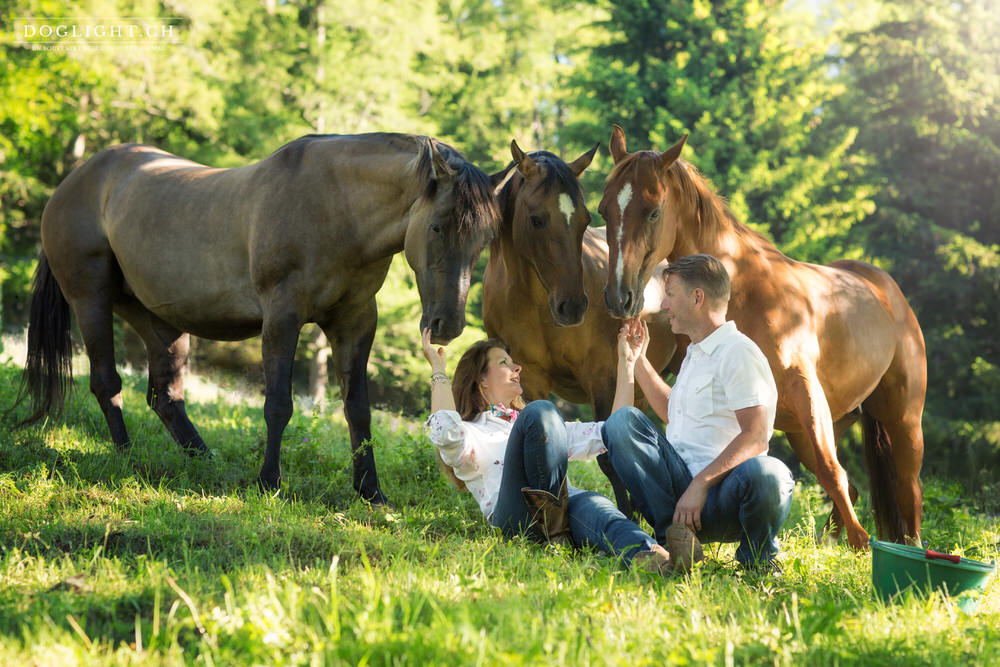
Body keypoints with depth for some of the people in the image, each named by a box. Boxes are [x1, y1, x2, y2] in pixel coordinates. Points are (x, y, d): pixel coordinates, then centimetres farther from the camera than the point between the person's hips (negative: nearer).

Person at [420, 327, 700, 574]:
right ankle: (550, 518, -40)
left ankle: (648, 557, -72)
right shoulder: (472, 433, 25)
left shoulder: (525, 421, 44)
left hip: (569, 502, 4)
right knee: (540, 411, -24)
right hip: (517, 518, -4)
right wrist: (438, 370, 7)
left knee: (593, 505, -37)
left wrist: (626, 365, 38)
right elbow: (445, 433, -3)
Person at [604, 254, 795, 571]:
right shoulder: (695, 355, 22)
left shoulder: (738, 352, -8)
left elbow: (755, 437, -20)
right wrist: (638, 359, 36)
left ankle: (757, 555, -6)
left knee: (766, 473, -41)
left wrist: (700, 484, -27)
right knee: (623, 420, -5)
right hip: (680, 486, 8)